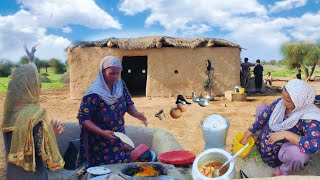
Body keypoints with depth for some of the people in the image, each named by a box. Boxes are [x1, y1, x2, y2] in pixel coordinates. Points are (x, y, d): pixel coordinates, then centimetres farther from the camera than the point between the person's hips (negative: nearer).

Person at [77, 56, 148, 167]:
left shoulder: (120, 85, -4)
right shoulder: (94, 94, -22)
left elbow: (128, 104, 5)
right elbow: (83, 119, -20)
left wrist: (136, 114, -16)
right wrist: (102, 132, -31)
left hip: (119, 140, 5)